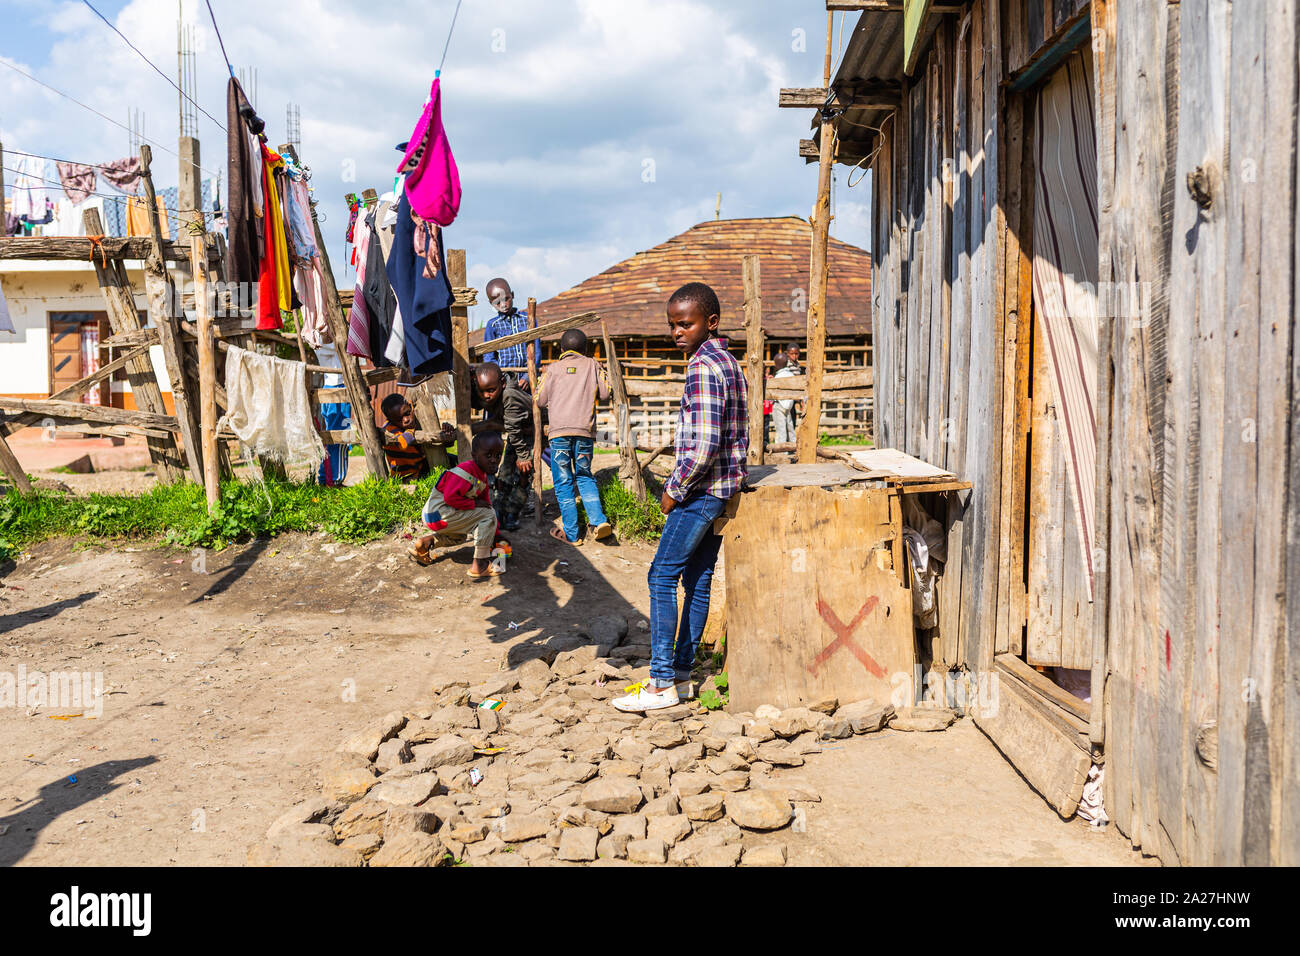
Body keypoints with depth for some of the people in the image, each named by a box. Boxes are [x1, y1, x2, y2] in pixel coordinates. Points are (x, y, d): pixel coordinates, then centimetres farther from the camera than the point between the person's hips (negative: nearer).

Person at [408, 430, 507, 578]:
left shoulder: (483, 477, 9)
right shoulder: (466, 471, -22)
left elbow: (485, 503, 16)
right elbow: (450, 497, -29)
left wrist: (495, 534, 17)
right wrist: (474, 503, -18)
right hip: (438, 513, -10)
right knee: (488, 515, -16)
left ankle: (425, 544, 23)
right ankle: (479, 564, -16)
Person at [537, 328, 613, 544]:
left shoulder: (553, 368, 9)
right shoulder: (592, 365, 10)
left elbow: (540, 400, 9)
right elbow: (605, 393, 6)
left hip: (560, 431, -1)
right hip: (585, 430, 2)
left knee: (563, 482, 5)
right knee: (584, 476, 17)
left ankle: (571, 533, 6)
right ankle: (598, 520, 0)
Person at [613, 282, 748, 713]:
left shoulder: (702, 367, -18)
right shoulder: (730, 363, 13)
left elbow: (703, 445, -25)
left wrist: (674, 490, -13)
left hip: (700, 491, -10)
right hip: (723, 489, 10)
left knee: (662, 577, -5)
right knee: (698, 579, 12)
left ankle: (662, 684, -2)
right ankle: (681, 675, 19)